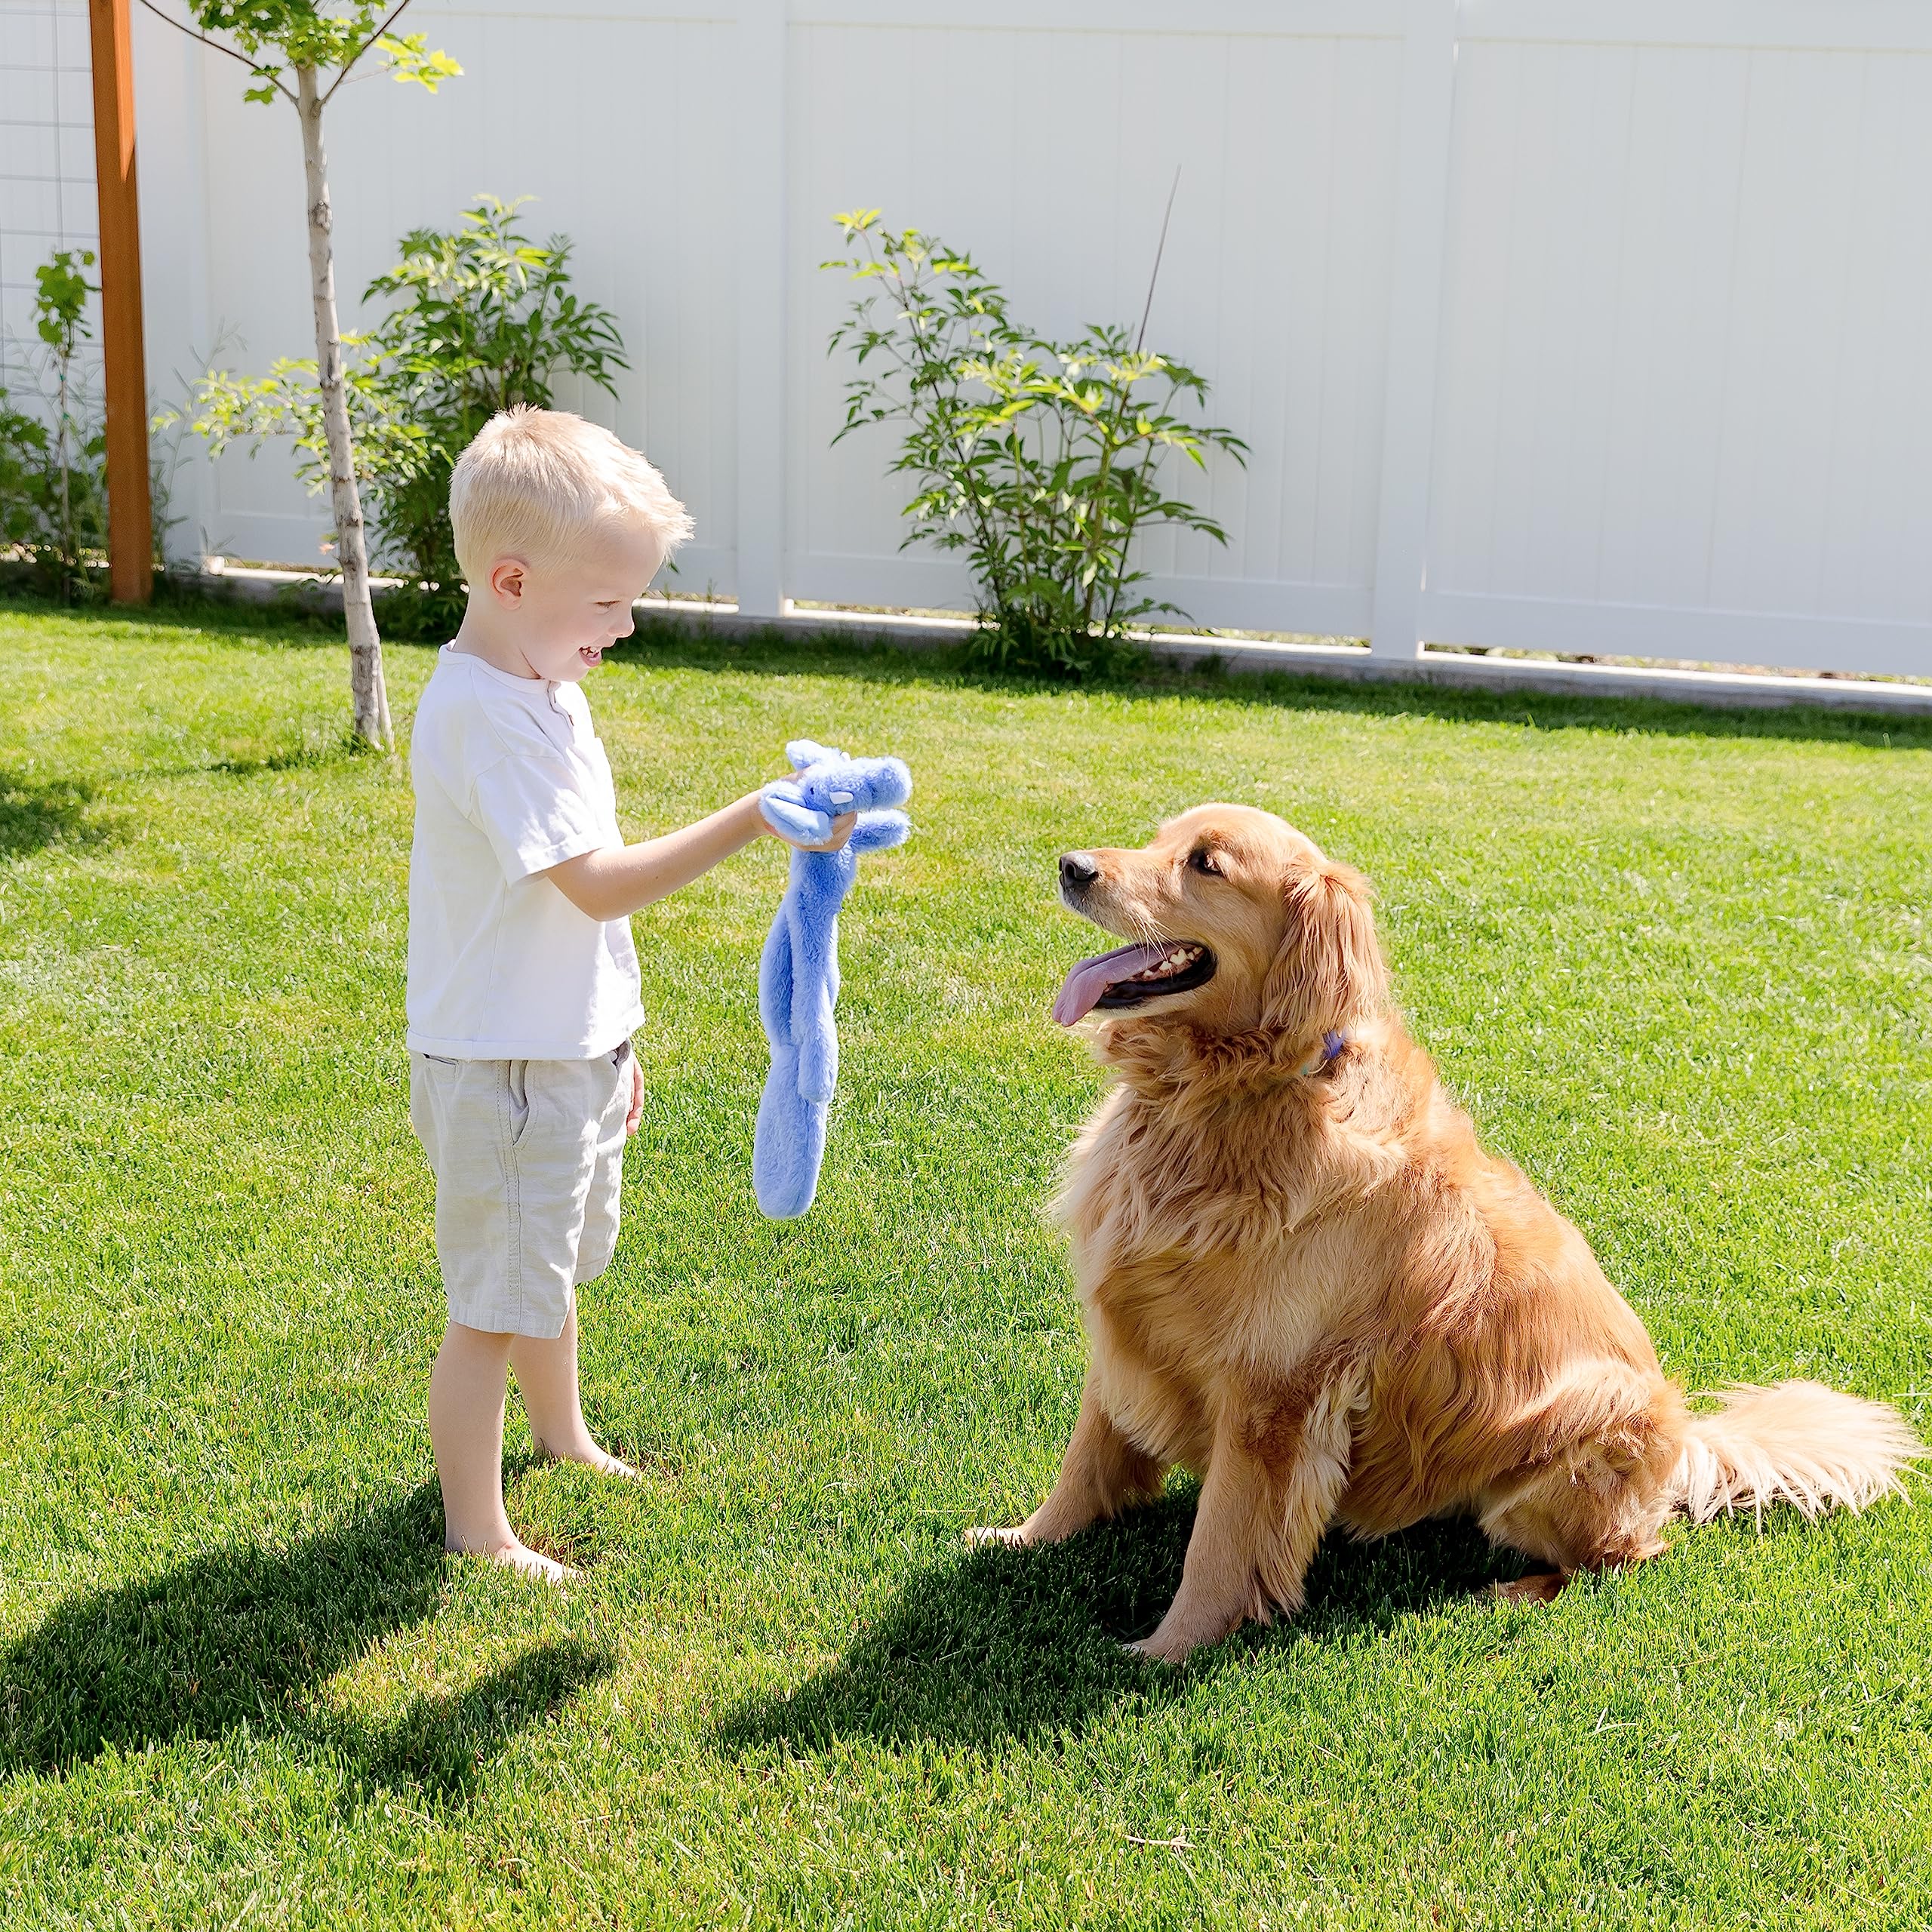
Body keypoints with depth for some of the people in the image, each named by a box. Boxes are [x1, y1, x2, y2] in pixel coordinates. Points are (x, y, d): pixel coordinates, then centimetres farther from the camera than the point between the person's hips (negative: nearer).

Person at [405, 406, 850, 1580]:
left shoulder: (544, 690, 8)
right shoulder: (486, 714, -24)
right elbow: (596, 884, -28)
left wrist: (608, 1043, 21)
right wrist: (753, 822, -30)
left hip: (572, 1053, 10)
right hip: (502, 1072, -10)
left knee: (557, 1271, 28)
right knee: (495, 1306, 3)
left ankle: (563, 1437, 48)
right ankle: (477, 1530, 17)